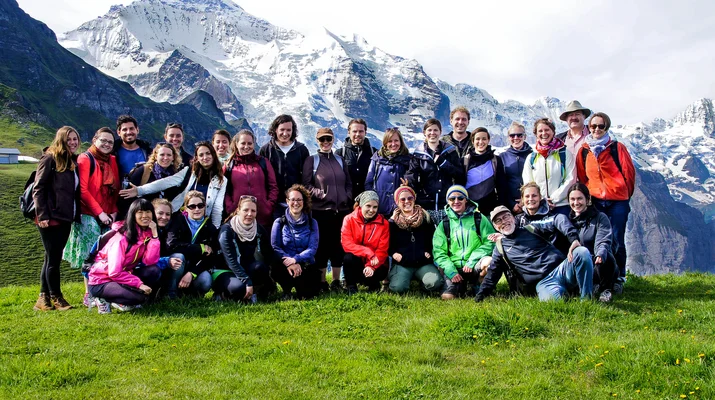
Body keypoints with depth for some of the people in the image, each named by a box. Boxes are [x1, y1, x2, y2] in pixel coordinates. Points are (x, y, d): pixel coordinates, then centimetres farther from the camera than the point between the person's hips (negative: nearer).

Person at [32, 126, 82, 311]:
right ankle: (56, 298, 9)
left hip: (66, 218, 7)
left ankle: (44, 297, 20)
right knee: (53, 259, -2)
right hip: (50, 218, -7)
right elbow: (38, 189, -12)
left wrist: (76, 215, 8)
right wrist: (42, 215, -17)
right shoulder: (50, 159, -8)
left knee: (52, 258, 12)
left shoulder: (74, 161, 13)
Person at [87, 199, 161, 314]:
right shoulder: (122, 237, -20)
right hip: (100, 282, -7)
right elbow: (114, 273, -23)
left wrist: (154, 234, -18)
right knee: (141, 296, -28)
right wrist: (139, 284, -26)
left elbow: (150, 261, -16)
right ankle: (103, 300, -4)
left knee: (154, 271, -17)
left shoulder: (147, 234, -1)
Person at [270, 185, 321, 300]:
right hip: (284, 264, 0)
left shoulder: (312, 223, 5)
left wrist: (294, 259, -22)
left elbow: (312, 248, -5)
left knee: (308, 293, -25)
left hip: (306, 265, 0)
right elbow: (275, 247, -5)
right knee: (275, 268, -35)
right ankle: (287, 289, -1)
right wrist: (287, 262, -23)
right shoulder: (279, 222, 4)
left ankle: (298, 286, 14)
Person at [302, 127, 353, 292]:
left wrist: (347, 197, 1)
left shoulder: (340, 160, 17)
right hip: (320, 211, -4)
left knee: (339, 245, 6)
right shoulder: (311, 160, 4)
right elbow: (306, 184, -3)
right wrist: (320, 194, -15)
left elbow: (348, 183, 18)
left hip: (341, 210, 4)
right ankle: (321, 281, 8)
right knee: (322, 245, -1)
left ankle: (336, 281, 17)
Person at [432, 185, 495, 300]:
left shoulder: (479, 219, 7)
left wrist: (472, 261, -14)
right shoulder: (444, 224, 9)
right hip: (454, 268, 1)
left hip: (475, 265, -1)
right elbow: (439, 252, 3)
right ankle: (459, 285, 12)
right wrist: (451, 271, -12)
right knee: (447, 296, -24)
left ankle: (477, 284, -2)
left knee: (489, 261, -34)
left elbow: (490, 242, -3)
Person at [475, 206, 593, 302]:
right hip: (544, 283, -2)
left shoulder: (531, 229, 16)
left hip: (561, 269, 2)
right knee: (551, 299, -39)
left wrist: (574, 239, -11)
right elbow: (491, 276, 18)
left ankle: (586, 300, -18)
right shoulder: (500, 248, 18)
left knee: (582, 252, -29)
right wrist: (480, 296, 7)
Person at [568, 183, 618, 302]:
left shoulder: (600, 218, 1)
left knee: (606, 257, -37)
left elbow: (603, 242, -15)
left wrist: (600, 255, -38)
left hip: (598, 266, -2)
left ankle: (605, 290, -9)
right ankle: (592, 287, -5)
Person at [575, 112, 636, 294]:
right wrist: (587, 195, 10)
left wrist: (625, 194, 8)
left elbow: (629, 172, 3)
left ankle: (619, 279, 10)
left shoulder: (617, 147, 0)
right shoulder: (584, 151, 7)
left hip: (617, 201, -2)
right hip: (594, 201, 2)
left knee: (617, 241, -1)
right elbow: (581, 177, 13)